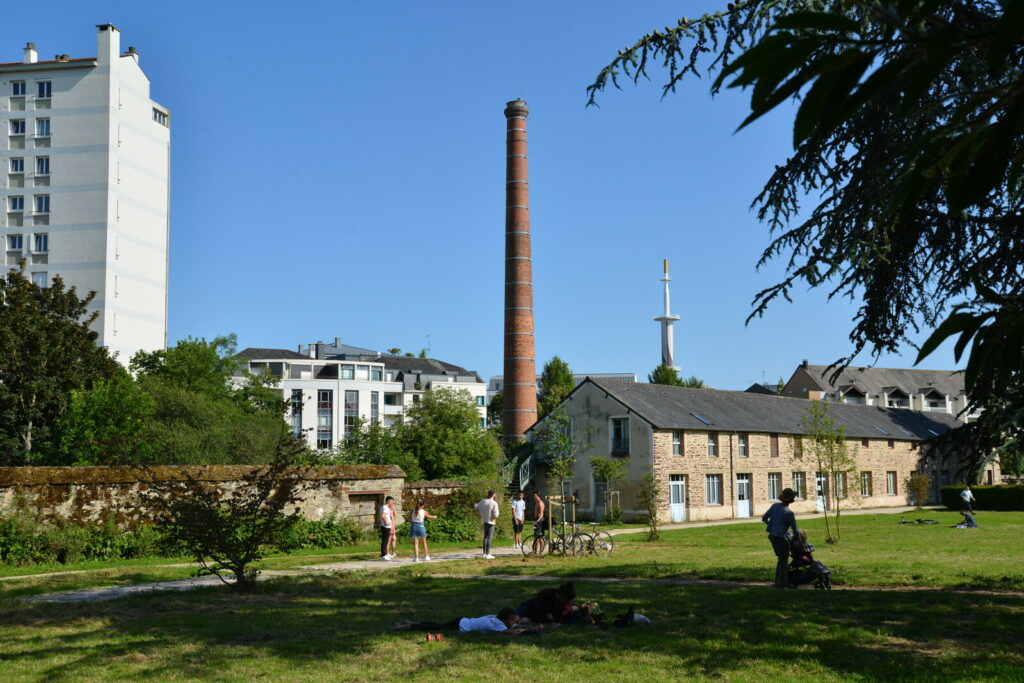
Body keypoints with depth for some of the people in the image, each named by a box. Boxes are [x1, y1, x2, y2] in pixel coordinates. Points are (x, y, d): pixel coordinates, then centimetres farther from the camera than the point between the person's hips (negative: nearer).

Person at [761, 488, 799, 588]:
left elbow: (764, 518, 8)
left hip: (772, 536, 7)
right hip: (782, 538, -7)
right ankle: (781, 583, 12)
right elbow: (795, 530, -12)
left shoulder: (775, 506, 0)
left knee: (780, 559, 23)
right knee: (784, 561, 8)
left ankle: (778, 580, 27)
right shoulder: (789, 513, -19)